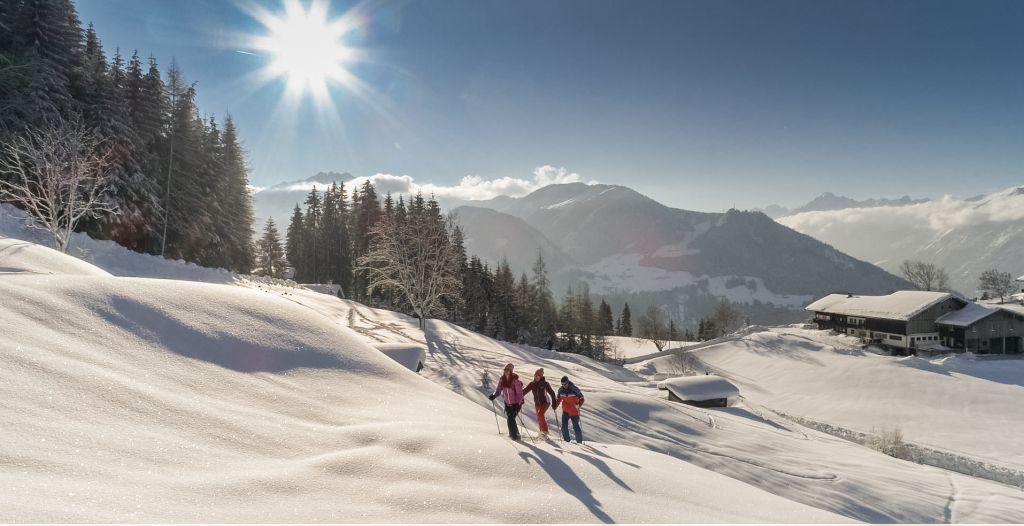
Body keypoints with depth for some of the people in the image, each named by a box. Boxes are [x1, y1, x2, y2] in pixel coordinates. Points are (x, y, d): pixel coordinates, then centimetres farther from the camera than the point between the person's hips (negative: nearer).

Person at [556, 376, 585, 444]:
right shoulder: (561, 390, -1)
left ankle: (579, 441, 16)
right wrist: (555, 406, -3)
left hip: (574, 411, -4)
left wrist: (579, 405, -24)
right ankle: (566, 440, 7)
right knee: (564, 427, -7)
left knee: (576, 427, 0)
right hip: (565, 411, 4)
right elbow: (559, 399, 13)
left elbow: (581, 398, -7)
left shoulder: (574, 389, -14)